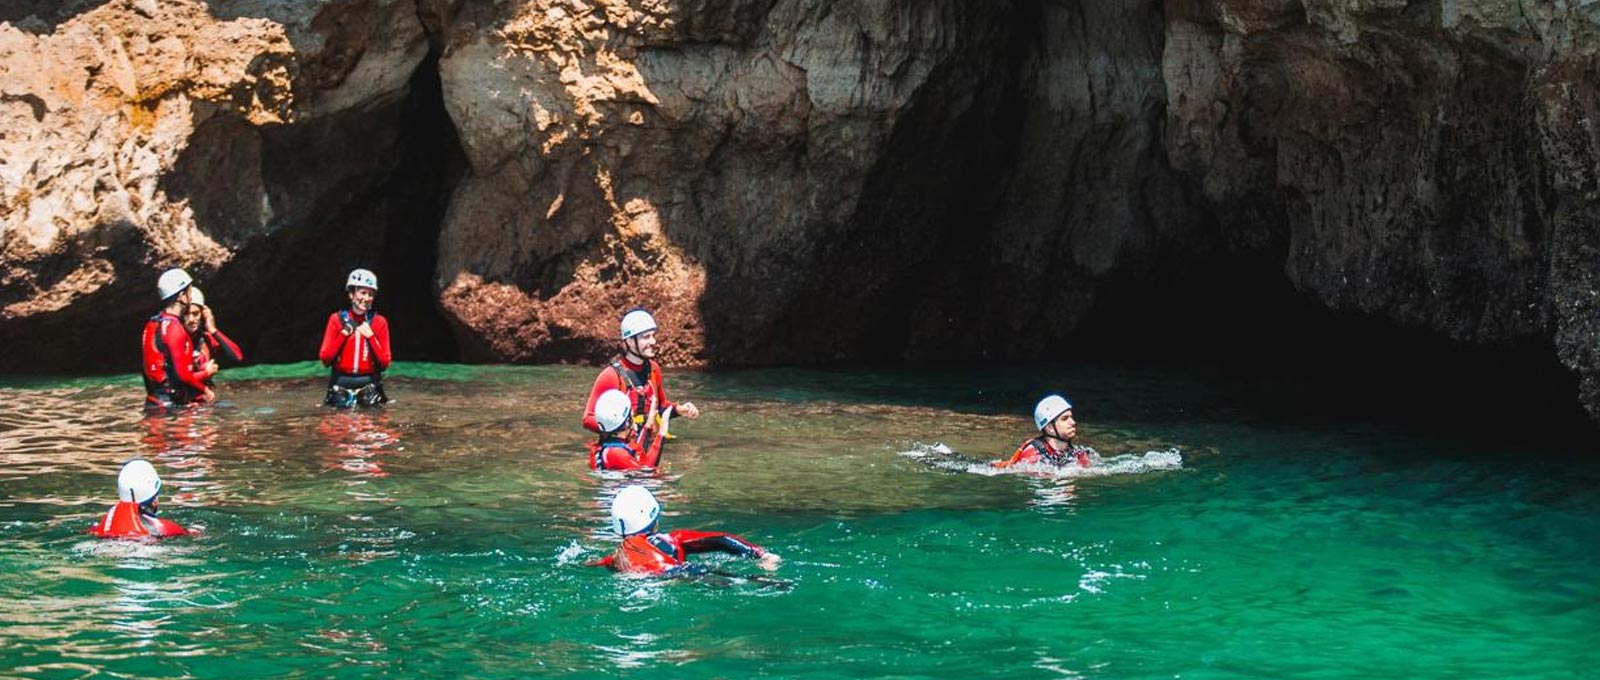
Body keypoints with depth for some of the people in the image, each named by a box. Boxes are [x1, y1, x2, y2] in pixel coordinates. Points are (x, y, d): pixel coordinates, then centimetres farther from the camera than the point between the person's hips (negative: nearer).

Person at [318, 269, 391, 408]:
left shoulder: (379, 322, 3)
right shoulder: (337, 319, 3)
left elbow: (385, 363, 1)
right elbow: (325, 359, -1)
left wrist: (370, 337, -9)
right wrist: (343, 334, -9)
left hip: (369, 384, 0)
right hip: (341, 382, 0)